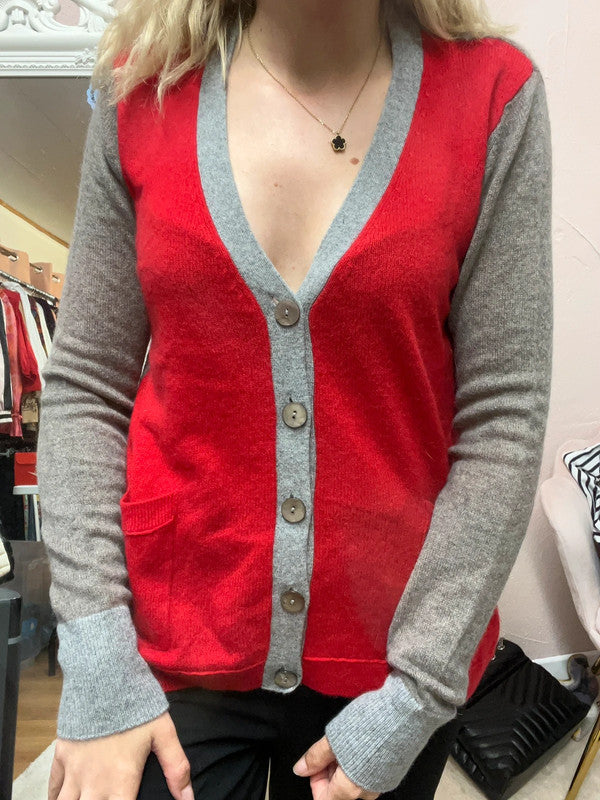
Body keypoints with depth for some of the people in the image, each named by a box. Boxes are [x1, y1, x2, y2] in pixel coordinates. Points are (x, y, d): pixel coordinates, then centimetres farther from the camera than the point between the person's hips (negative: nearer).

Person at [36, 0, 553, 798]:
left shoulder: (494, 92, -6)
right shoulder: (144, 85, -2)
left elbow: (503, 418, -8)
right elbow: (85, 388, -3)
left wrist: (417, 694, -7)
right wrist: (96, 664, -7)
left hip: (386, 653, 1)